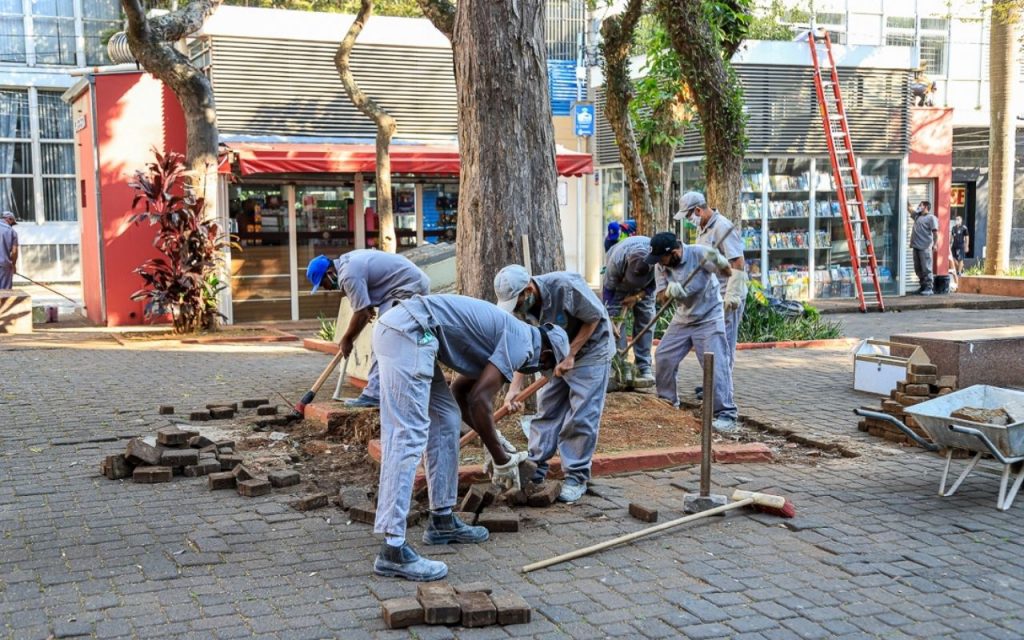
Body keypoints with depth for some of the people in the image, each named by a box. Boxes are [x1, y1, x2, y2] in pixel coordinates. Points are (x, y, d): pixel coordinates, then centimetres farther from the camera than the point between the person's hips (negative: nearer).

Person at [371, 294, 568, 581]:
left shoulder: (505, 333, 26)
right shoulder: (522, 341, -1)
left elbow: (460, 391, 32)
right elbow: (480, 400, -9)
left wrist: (494, 441, 32)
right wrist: (502, 459, 0)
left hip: (400, 327, 11)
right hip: (409, 332, -11)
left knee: (446, 419, 17)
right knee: (409, 436, -13)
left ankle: (442, 520, 24)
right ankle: (393, 549, -16)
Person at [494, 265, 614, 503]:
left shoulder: (566, 286, -33)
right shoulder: (521, 306, -14)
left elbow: (594, 318, -21)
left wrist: (571, 354, -21)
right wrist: (514, 387, -16)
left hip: (589, 350, -6)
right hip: (557, 353, 6)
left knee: (581, 416, -9)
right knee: (546, 410, 6)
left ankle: (577, 477, -1)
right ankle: (535, 467, 15)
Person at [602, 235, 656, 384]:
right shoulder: (616, 261, -42)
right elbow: (608, 289, -29)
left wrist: (638, 297, -21)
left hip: (644, 287, 2)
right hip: (619, 282, -2)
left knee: (645, 319, -6)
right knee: (616, 318, -13)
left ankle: (644, 367, -2)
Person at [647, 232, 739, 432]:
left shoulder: (699, 253, -23)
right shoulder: (661, 265, -7)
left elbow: (728, 271, -26)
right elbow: (661, 296, -9)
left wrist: (718, 261, -49)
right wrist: (669, 291, -33)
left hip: (708, 319, -6)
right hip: (682, 320, 6)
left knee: (716, 366, -15)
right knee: (663, 358, 7)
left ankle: (726, 415, -11)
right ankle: (668, 401, 28)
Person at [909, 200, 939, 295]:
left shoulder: (931, 218, -5)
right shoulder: (917, 216, 18)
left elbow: (935, 232, -12)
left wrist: (935, 244, -19)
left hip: (925, 247, -9)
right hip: (916, 246, 9)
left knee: (926, 268, -9)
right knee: (918, 268, 11)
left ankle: (929, 288, -6)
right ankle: (923, 286, 21)